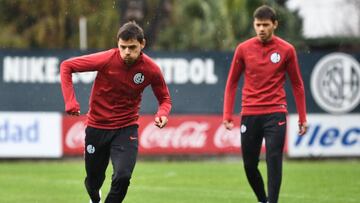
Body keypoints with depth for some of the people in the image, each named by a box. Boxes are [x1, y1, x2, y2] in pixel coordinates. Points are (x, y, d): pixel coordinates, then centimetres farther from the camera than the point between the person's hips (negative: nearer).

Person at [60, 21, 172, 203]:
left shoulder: (150, 69, -13)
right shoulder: (107, 59, -19)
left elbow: (164, 98, 4)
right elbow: (66, 66, -11)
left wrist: (162, 114, -19)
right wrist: (70, 101, -20)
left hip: (126, 128, 0)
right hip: (97, 126, 0)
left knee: (123, 176, -23)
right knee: (93, 180, 15)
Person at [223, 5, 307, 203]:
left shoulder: (286, 50, 0)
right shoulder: (243, 49, 2)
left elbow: (297, 85, 6)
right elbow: (232, 83, 8)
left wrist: (302, 118, 5)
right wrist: (227, 115, 2)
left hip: (275, 114, -2)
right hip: (249, 115, 2)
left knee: (274, 161, -12)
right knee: (249, 165, 7)